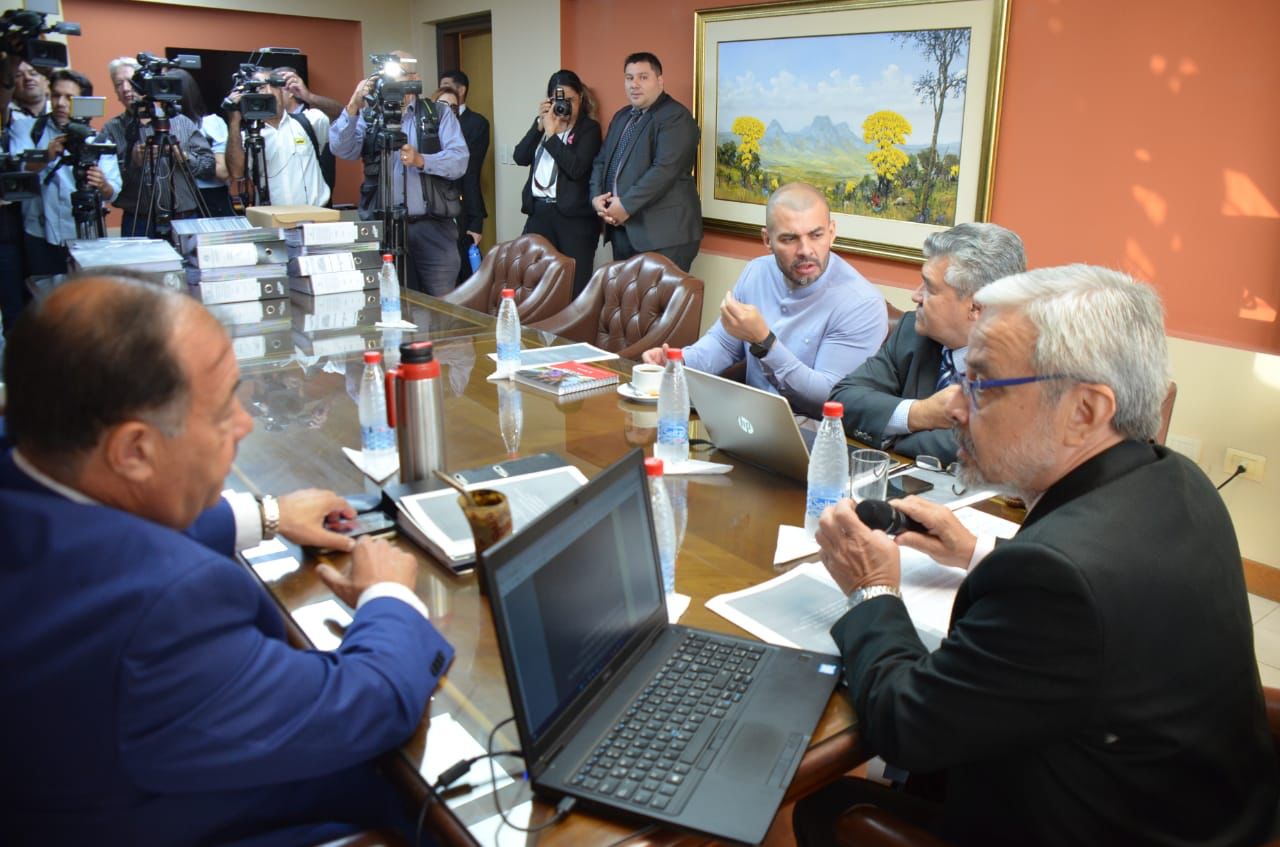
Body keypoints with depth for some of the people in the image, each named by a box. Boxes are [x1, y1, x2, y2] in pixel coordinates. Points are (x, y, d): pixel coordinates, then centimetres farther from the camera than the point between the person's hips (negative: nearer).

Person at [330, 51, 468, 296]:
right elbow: (340, 149, -3)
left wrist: (421, 160, -21)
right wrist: (353, 107, -15)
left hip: (433, 227, -2)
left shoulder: (440, 114, 8)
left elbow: (459, 161, -5)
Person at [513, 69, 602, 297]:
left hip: (574, 216, -5)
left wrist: (551, 134, -12)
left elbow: (576, 168, -15)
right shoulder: (545, 124, 15)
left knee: (575, 283, -5)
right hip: (539, 211, 5)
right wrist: (540, 124, -5)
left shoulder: (589, 128, -1)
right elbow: (520, 157, 3)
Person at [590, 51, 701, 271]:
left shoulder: (675, 117, -9)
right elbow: (601, 161, 19)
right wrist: (596, 197, -1)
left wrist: (627, 205, -19)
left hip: (664, 233, -8)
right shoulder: (621, 117, 19)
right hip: (622, 229, 8)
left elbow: (664, 170, -20)